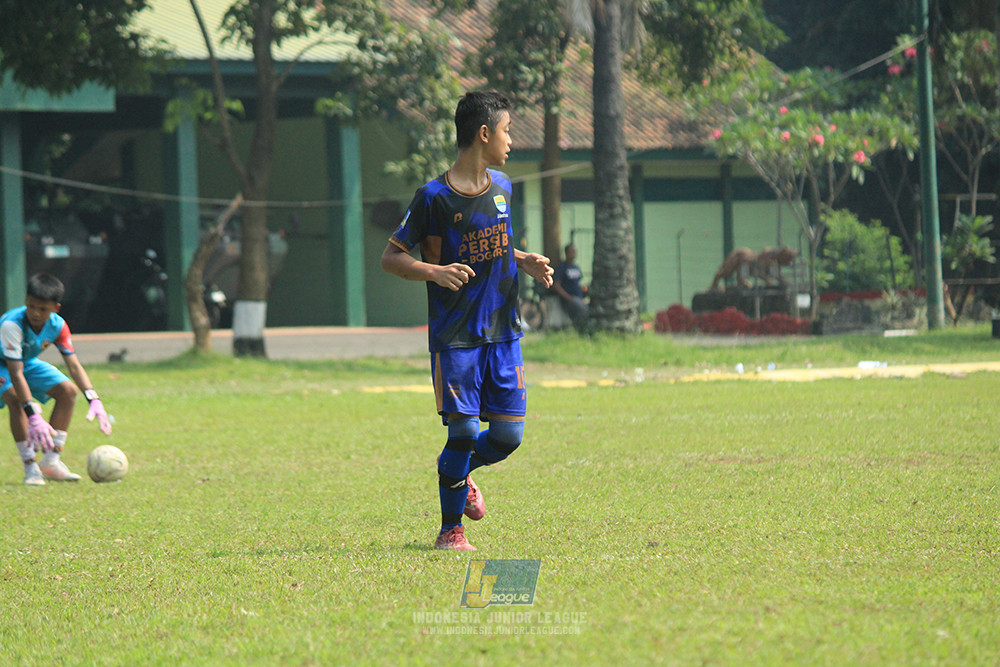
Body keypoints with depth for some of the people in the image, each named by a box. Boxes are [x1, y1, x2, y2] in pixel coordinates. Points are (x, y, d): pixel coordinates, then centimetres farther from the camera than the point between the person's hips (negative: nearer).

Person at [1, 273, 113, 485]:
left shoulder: (57, 326, -20)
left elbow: (74, 365, -18)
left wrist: (94, 401, -33)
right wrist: (34, 417, -48)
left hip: (28, 362, 6)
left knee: (68, 390, -12)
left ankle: (50, 461, -7)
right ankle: (31, 467, -24)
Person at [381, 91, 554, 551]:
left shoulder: (502, 187, 10)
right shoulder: (434, 197, -10)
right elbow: (391, 257, -6)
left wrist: (525, 262, 7)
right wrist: (435, 272, -23)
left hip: (503, 332, 6)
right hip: (455, 336, -6)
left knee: (508, 435, 2)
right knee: (463, 432, -7)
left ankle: (461, 474, 33)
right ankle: (451, 529, 10)